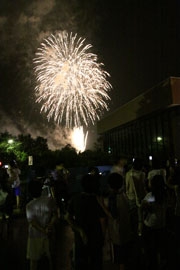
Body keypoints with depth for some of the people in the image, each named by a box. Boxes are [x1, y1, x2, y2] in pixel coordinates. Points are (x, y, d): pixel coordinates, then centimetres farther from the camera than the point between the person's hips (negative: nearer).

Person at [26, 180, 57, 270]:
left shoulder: (29, 205, -14)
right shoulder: (50, 200, -13)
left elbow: (32, 222, -15)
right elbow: (55, 214, -13)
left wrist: (44, 231, -12)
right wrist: (50, 225, -18)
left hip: (35, 235, -1)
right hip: (49, 234, 1)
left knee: (34, 259, 17)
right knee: (51, 257, 22)